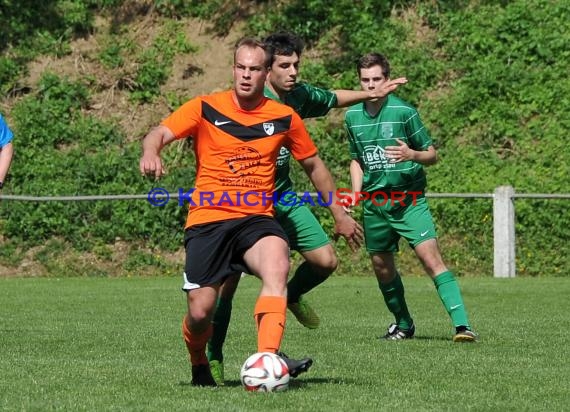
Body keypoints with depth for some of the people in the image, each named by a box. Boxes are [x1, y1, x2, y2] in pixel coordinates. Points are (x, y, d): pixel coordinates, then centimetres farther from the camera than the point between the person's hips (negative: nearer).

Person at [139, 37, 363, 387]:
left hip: (257, 219, 1)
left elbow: (314, 165, 21)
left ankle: (267, 359, -44)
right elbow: (161, 133, -12)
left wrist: (339, 214, 23)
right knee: (200, 311, -7)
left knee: (277, 265, -33)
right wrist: (151, 152, -36)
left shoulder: (285, 118, 7)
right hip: (207, 220, -1)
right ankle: (200, 365, 28)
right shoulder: (206, 109, 1)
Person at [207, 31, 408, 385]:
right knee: (228, 280, -11)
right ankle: (214, 358, 2)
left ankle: (293, 296, 32)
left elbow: (332, 99, 23)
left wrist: (372, 94, 29)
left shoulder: (299, 95, 1)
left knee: (326, 260, -2)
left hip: (283, 197, 6)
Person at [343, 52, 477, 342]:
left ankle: (462, 325, -25)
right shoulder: (352, 116, 6)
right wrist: (355, 193, 7)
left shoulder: (404, 112, -9)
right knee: (382, 267, 11)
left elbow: (432, 155, -3)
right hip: (374, 202, 5)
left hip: (409, 199, -5)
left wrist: (412, 154, -24)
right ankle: (403, 324, 31)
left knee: (430, 257, -18)